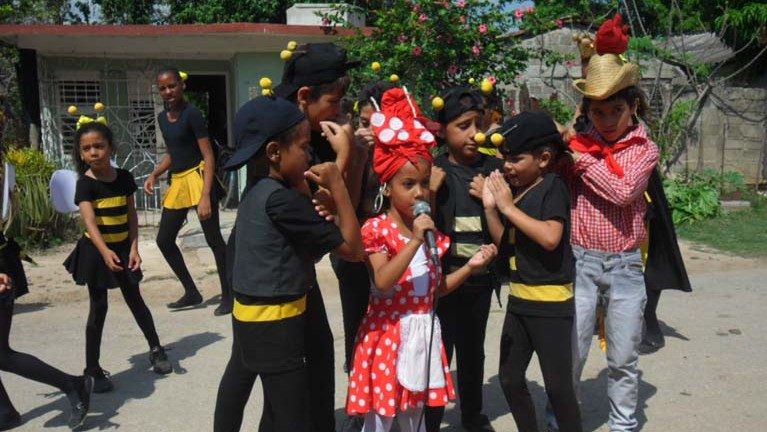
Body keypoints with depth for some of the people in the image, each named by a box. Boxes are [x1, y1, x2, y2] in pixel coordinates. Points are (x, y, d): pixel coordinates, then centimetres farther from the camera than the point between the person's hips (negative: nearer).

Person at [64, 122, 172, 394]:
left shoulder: (124, 178, -3)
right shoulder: (85, 184, -16)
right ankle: (92, 370, 14)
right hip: (96, 252, -3)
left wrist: (134, 248, -10)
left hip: (123, 248, 3)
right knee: (98, 308, 2)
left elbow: (131, 216, 1)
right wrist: (105, 252, -44)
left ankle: (156, 349, 30)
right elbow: (89, 222, -29)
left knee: (135, 300, 14)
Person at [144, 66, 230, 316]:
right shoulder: (162, 118, 13)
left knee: (213, 238, -3)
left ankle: (228, 296, 10)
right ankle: (192, 292, 24)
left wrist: (206, 196, -23)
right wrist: (154, 175, 7)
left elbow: (208, 156, -15)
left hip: (197, 178, -9)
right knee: (164, 240, 11)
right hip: (177, 182, 9)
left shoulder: (192, 113, -10)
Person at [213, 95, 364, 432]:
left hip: (249, 314, 10)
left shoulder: (257, 191, 4)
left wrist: (301, 188, -4)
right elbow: (352, 249, -20)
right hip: (276, 322, -9)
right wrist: (336, 185, -17)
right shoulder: (281, 198, -23)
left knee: (238, 380, 28)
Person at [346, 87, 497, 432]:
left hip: (423, 332, 6)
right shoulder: (377, 229, -13)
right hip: (387, 333, -6)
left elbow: (436, 287, 12)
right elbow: (382, 282, -27)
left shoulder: (430, 232, 6)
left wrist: (470, 266, 0)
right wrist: (414, 241, -32)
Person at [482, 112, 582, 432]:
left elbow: (550, 238, -28)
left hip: (550, 302, -8)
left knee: (558, 385, 0)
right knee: (509, 378, 14)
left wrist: (508, 206, -21)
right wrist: (490, 207, -3)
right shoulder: (514, 189, 7)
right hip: (519, 298, 8)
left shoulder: (553, 187, -13)